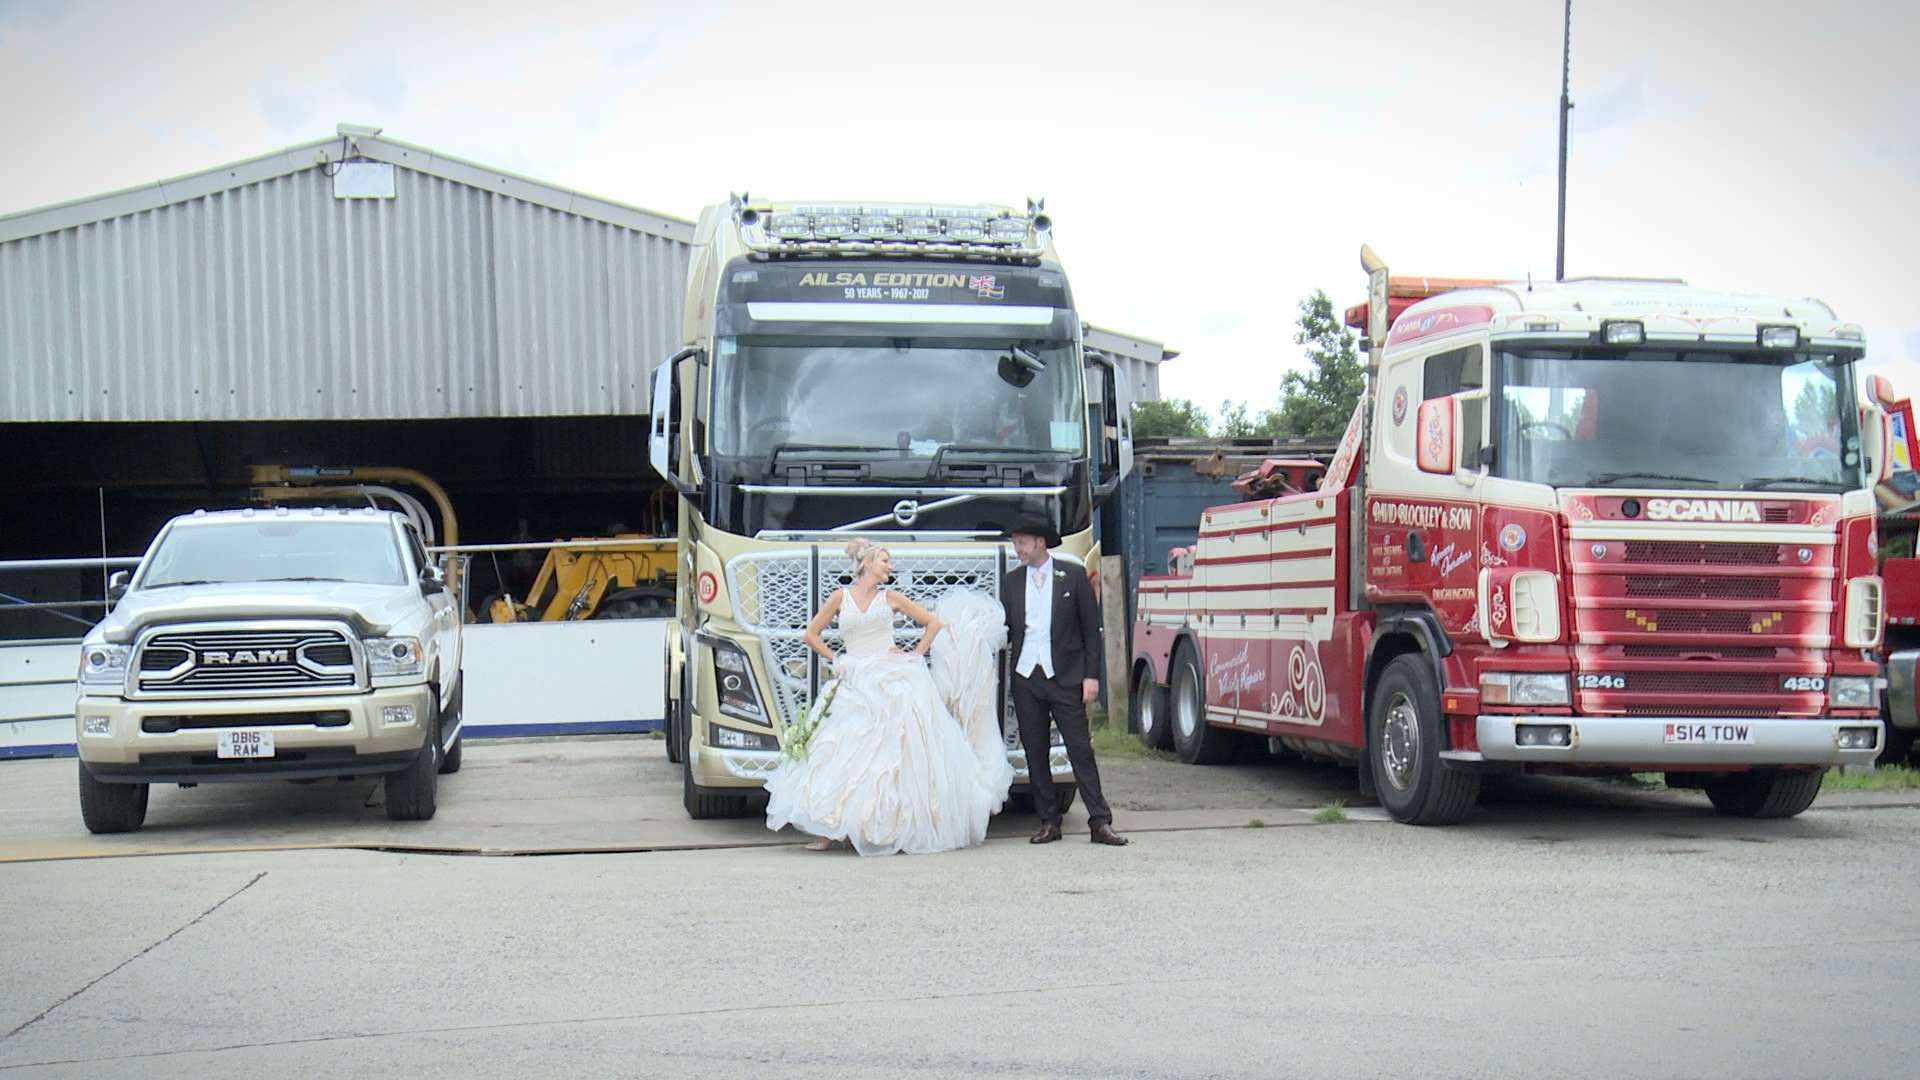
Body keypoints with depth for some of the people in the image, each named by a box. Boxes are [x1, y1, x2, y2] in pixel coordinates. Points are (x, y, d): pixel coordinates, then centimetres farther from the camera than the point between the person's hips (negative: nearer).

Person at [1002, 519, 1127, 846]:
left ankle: (1100, 822, -4)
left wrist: (1091, 675, -5)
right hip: (1026, 677, 3)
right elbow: (1005, 629, 13)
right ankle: (1048, 822, 12)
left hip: (1065, 677, -3)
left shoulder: (1073, 577, 1)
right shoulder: (1011, 581, 11)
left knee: (1081, 751, -5)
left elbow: (1091, 629, 1)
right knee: (1035, 753, 5)